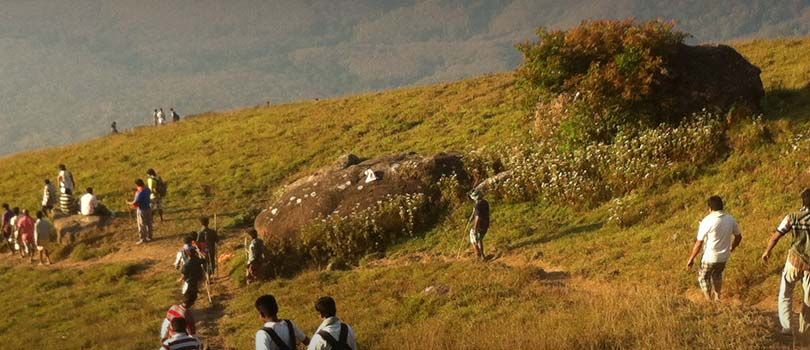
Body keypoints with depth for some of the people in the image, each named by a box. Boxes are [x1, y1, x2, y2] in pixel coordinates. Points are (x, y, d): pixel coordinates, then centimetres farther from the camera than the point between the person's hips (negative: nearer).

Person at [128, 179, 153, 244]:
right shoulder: (147, 189, -5)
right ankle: (149, 237, 30)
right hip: (148, 208, 8)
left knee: (142, 225, 5)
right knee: (148, 223, 18)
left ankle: (142, 239, 13)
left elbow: (135, 203, -29)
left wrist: (128, 203, -9)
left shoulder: (139, 193, -29)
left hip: (142, 210, -8)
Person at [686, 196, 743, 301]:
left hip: (710, 257, -5)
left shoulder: (707, 221, -23)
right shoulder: (730, 219, -8)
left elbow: (699, 243, -18)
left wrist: (691, 259, -5)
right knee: (717, 274, 32)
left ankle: (709, 300, 23)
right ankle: (717, 296, 45)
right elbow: (738, 236, 7)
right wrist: (732, 247, 27)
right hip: (724, 257, 5)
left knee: (703, 276, 20)